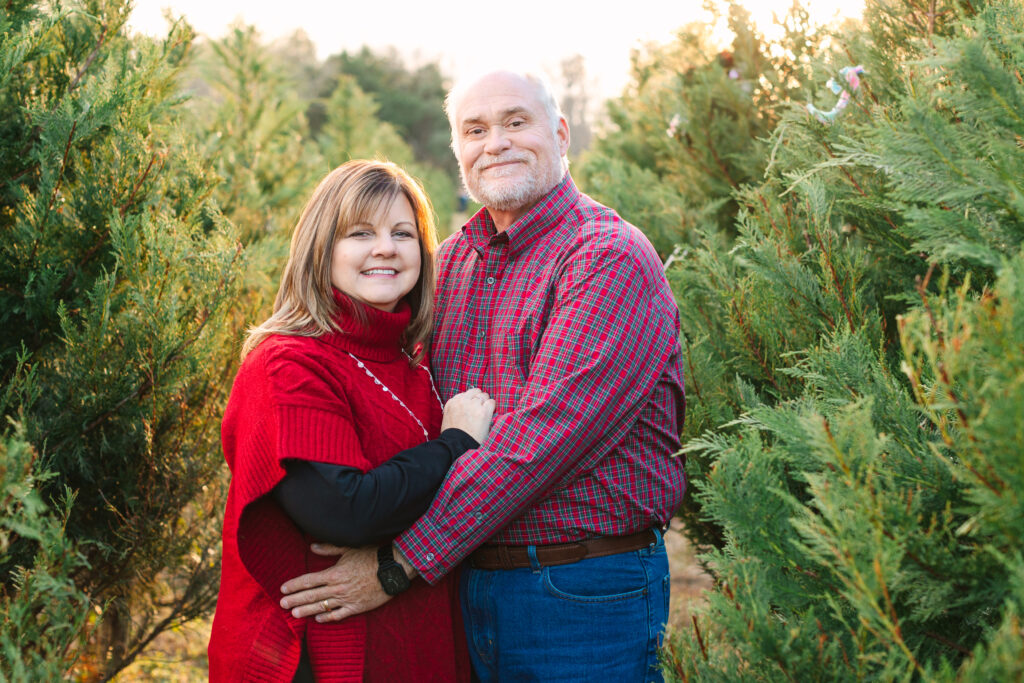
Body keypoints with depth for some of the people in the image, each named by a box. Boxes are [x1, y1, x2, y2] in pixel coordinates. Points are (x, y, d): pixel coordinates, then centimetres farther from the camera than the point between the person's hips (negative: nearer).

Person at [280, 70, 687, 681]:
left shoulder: (610, 258, -14)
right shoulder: (452, 260, 10)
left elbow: (540, 438, -22)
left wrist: (401, 562, -22)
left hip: (584, 601, -6)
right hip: (466, 580, 6)